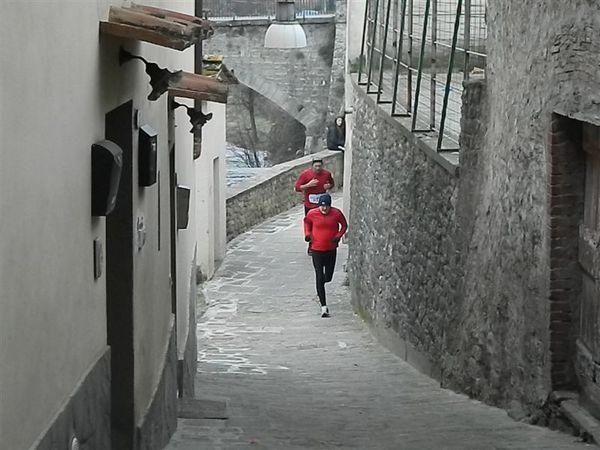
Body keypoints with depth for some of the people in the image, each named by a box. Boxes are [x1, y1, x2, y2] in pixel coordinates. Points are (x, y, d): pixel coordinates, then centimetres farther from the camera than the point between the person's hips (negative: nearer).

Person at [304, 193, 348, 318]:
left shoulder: (336, 213, -10)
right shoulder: (312, 213, -9)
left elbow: (344, 225, 7)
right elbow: (306, 222, 13)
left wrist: (338, 235, -9)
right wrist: (307, 234, -2)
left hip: (331, 250, 2)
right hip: (317, 250, -1)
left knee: (328, 278, 9)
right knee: (320, 278, -7)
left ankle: (320, 289, 47)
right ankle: (323, 306, -4)